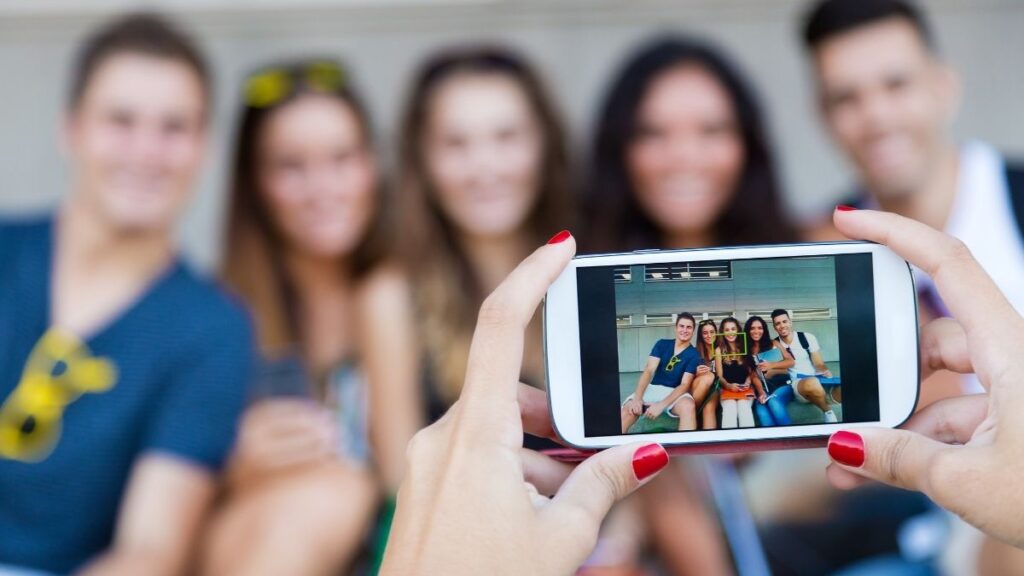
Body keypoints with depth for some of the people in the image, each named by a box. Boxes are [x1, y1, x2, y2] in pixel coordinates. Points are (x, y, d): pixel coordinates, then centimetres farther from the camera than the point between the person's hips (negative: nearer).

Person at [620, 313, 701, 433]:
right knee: (628, 409, -31)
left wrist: (661, 405, -25)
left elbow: (685, 385, -10)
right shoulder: (662, 344, 6)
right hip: (652, 388, 1)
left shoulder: (693, 355, 0)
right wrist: (637, 397, -21)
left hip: (675, 392, -1)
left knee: (688, 406, -38)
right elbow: (648, 371, -4)